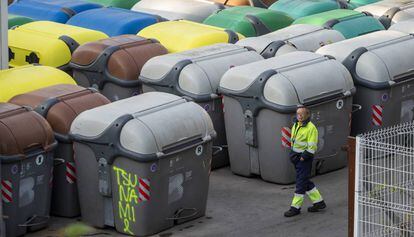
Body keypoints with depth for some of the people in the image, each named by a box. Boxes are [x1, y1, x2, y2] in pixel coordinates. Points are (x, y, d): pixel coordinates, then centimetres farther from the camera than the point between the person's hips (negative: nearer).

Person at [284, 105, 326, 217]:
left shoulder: (311, 128, -16)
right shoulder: (295, 125, 11)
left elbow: (312, 146, -18)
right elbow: (292, 141, 21)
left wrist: (303, 157, -18)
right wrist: (292, 154, 13)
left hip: (305, 159, -9)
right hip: (297, 158, 9)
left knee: (301, 183, -4)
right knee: (306, 182, 15)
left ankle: (296, 207, 1)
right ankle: (319, 202, 26)